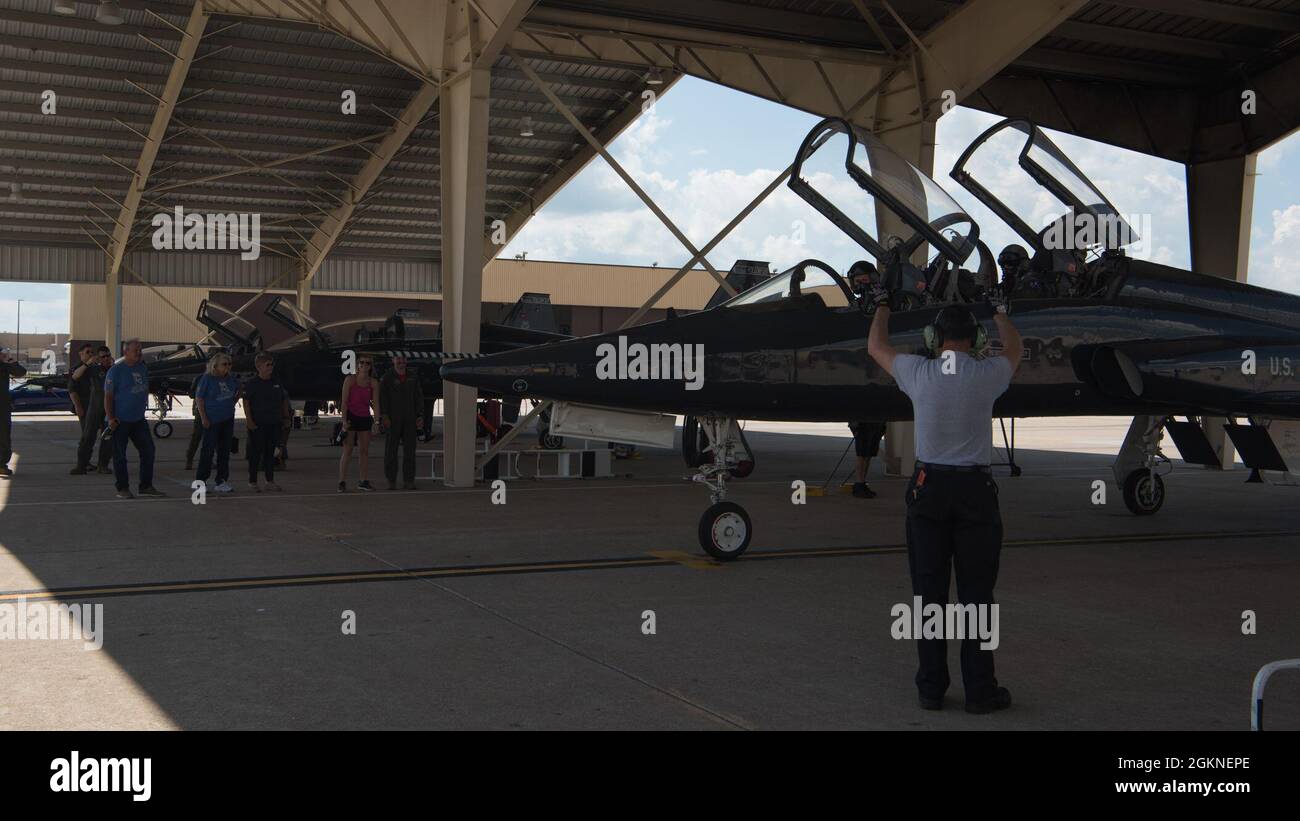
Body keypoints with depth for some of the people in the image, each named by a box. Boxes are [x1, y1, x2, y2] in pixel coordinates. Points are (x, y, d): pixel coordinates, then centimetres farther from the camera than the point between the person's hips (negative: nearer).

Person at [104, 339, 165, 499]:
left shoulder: (143, 368, 10)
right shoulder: (116, 371, -10)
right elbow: (108, 396, -12)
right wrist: (110, 418, -19)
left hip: (139, 419, 7)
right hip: (120, 420, -7)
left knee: (148, 450, 6)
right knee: (120, 455, 1)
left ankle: (146, 486, 14)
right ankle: (123, 489, 8)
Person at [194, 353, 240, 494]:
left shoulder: (231, 380, 9)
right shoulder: (207, 379, -8)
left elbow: (238, 391, 29)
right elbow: (199, 398, -10)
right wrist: (203, 418, -14)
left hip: (227, 419, 6)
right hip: (212, 421, -6)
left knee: (224, 451, 8)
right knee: (208, 450, -6)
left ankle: (221, 481, 14)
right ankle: (200, 481, 2)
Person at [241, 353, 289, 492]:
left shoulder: (276, 383, 10)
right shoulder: (251, 383, -6)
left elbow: (284, 400, 19)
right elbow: (246, 402, -9)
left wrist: (285, 415, 15)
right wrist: (249, 420, -16)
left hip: (273, 423, 5)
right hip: (257, 424, -5)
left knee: (270, 452, 10)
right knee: (256, 452, 0)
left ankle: (270, 481, 17)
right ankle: (252, 482, 8)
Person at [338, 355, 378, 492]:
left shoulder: (372, 383, 5)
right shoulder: (350, 380, -5)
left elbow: (375, 402, 3)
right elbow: (344, 401, -8)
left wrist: (377, 420, -6)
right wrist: (344, 420, -14)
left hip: (365, 418, 4)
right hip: (350, 416, -4)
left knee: (364, 451, 6)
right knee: (347, 451, -6)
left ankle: (363, 481, 13)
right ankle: (342, 482, -5)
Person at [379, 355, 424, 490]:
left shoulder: (412, 378, 10)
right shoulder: (387, 378, -1)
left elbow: (419, 398, 10)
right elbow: (382, 398, -10)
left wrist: (420, 417, 1)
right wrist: (384, 416, -21)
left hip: (409, 420, 3)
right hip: (392, 419, -3)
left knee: (409, 449, 0)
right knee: (391, 450, -1)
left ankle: (408, 481, 3)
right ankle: (391, 482, 5)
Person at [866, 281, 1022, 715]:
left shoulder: (918, 373, -5)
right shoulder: (987, 375, -4)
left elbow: (876, 347, 16)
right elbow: (1013, 350, 22)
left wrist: (882, 306, 33)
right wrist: (1000, 311, 40)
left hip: (928, 488, 1)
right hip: (975, 490, -1)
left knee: (929, 592, 7)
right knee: (976, 593, 4)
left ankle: (931, 688, 12)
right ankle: (980, 690, 8)